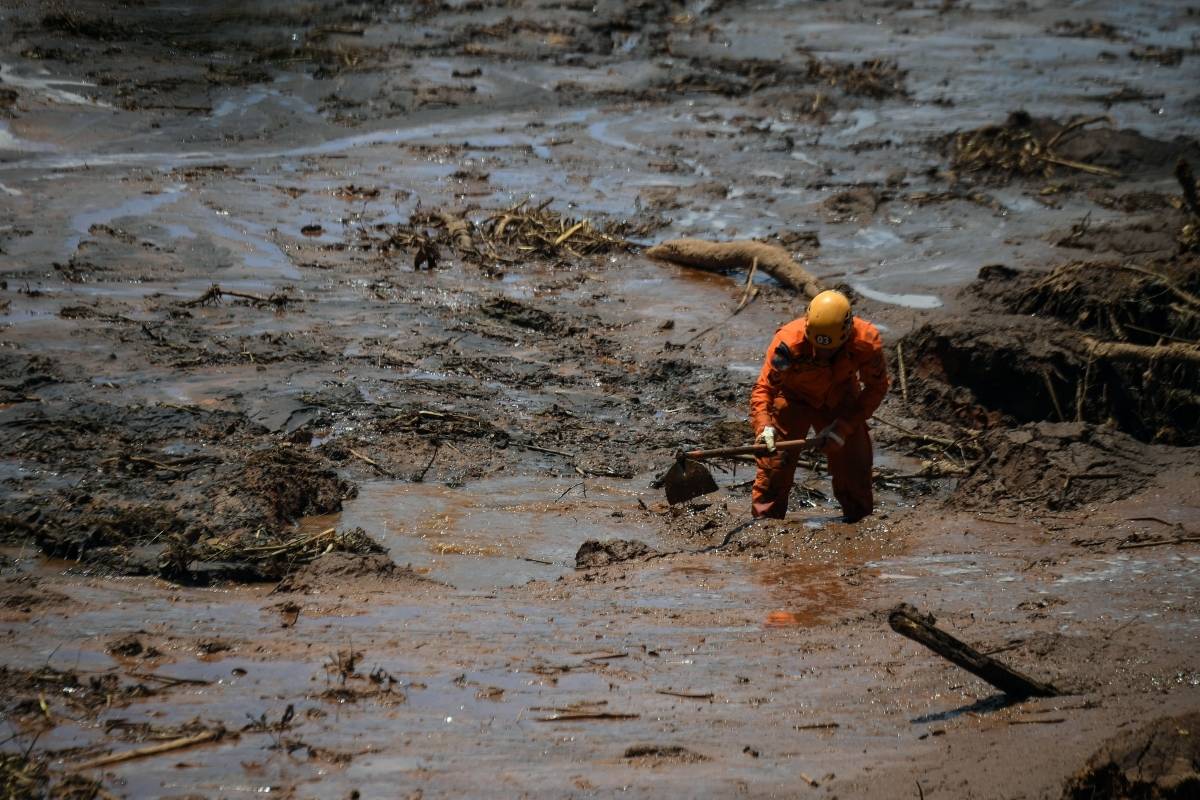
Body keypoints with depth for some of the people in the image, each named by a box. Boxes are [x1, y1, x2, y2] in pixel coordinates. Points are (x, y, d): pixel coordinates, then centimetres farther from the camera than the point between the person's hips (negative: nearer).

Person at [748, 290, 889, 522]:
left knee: (855, 463, 3)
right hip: (793, 398, -2)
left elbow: (876, 388, -18)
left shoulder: (867, 341, -33)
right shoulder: (789, 342, -38)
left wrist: (842, 427, -23)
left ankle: (861, 520, 23)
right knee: (774, 460, -7)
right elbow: (764, 387, -32)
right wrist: (765, 426, -49)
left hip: (840, 401, 2)